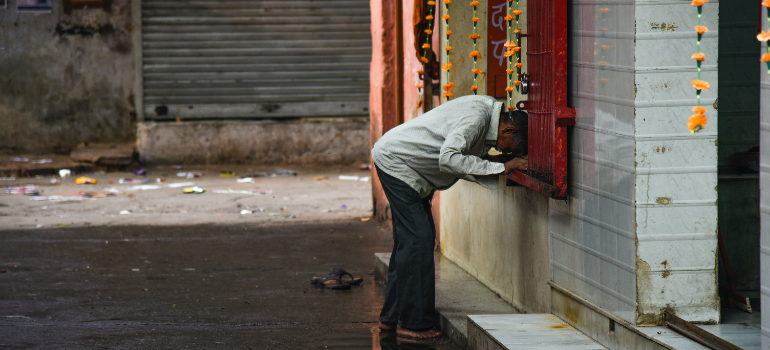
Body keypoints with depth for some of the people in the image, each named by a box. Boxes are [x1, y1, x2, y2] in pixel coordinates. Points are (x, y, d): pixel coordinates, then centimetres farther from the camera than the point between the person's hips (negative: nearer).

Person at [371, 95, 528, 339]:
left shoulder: (490, 111, 3)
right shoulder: (476, 117, -27)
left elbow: (463, 164, 3)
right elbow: (449, 159, -38)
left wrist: (496, 161, -13)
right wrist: (500, 168, -34)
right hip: (394, 161, -10)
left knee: (408, 241, 12)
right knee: (417, 239, -12)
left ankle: (391, 318, 20)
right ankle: (413, 323, -7)